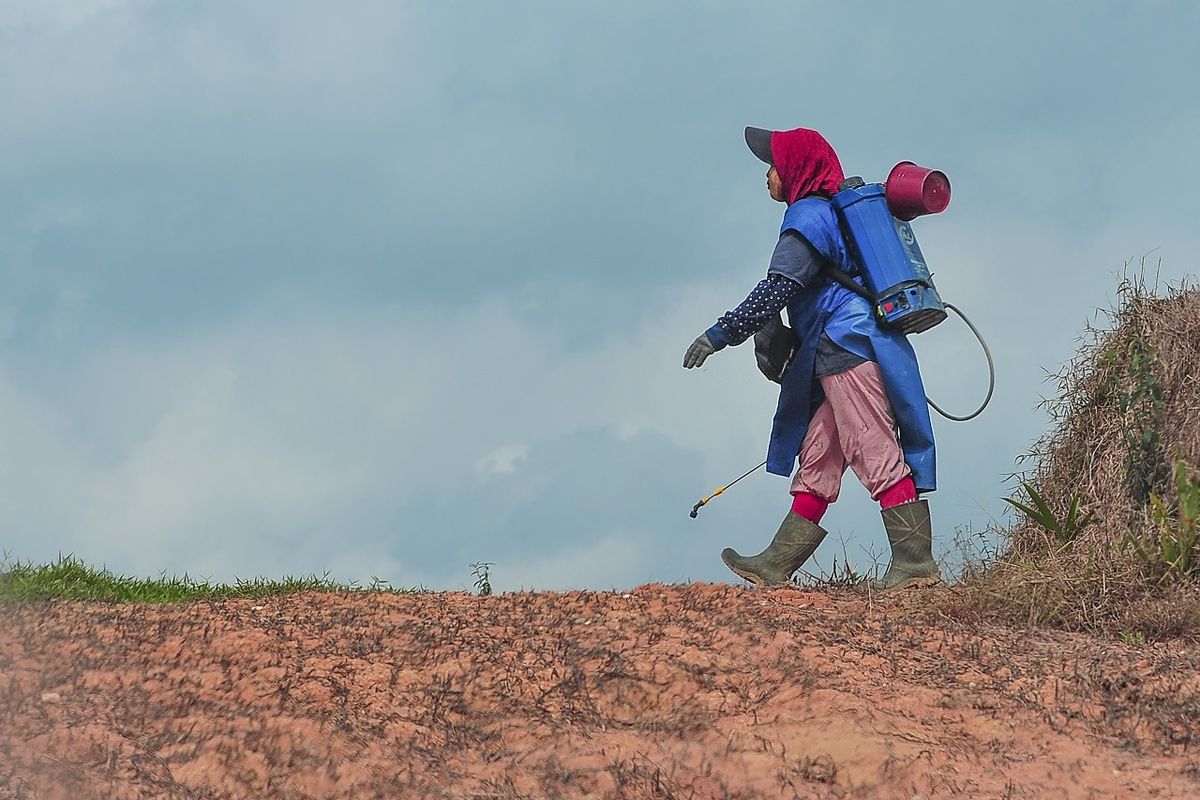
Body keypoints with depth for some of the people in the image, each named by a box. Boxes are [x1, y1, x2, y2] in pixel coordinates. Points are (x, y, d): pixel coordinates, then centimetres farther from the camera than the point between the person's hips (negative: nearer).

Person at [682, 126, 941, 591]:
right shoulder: (838, 212, 24)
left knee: (877, 456, -11)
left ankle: (915, 562, -13)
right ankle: (777, 565, 10)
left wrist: (721, 334, -17)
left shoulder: (808, 215, -7)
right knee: (817, 460, 9)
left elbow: (777, 290, -17)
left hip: (849, 351, -10)